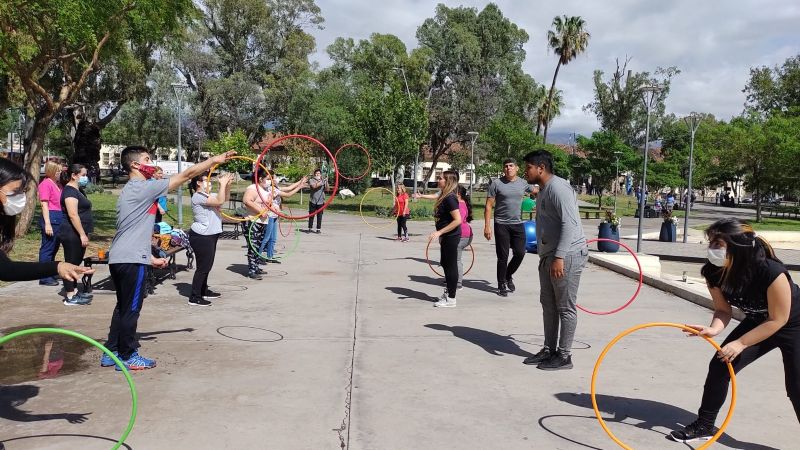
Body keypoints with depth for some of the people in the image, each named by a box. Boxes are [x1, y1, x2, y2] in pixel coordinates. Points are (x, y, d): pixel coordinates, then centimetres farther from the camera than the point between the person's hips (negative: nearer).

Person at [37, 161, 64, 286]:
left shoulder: (57, 184, 17)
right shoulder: (45, 183, -9)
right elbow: (44, 205, -14)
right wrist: (47, 224, -19)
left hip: (59, 218, 9)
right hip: (51, 217, -9)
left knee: (54, 247, 15)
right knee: (47, 248, -4)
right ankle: (44, 277, 1)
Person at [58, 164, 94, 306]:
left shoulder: (78, 190, 17)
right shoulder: (70, 191, -14)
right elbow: (73, 215, -22)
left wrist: (84, 233, 22)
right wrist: (83, 234, -24)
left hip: (78, 235, 10)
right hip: (72, 234, -10)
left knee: (76, 263, 15)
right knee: (71, 263, -5)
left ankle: (74, 291, 23)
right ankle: (70, 297, -1)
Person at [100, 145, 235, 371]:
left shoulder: (130, 190, 18)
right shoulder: (143, 188, -12)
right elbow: (186, 175, -12)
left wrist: (151, 258, 22)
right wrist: (215, 160, -5)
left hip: (119, 258, 10)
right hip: (132, 260, -10)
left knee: (123, 307, 17)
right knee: (131, 308, 1)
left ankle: (111, 353, 24)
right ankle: (128, 356, 11)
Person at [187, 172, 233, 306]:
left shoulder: (207, 195, 15)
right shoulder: (198, 196, -15)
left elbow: (225, 198, 18)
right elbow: (220, 201, -25)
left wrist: (227, 185, 3)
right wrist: (222, 184, -18)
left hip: (209, 236, 10)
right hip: (201, 236, -10)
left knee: (207, 266, 18)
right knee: (203, 267, -7)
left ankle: (204, 291, 30)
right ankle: (194, 298, -2)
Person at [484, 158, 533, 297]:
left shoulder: (523, 183, 5)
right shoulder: (496, 184, -5)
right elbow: (489, 206, -5)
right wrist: (487, 226, -11)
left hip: (518, 224, 3)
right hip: (501, 225, -3)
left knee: (520, 253, 3)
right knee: (503, 256, 2)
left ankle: (508, 276, 29)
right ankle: (501, 285, 17)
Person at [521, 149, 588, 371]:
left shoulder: (558, 188, -15)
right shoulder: (544, 190, 17)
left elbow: (570, 223, -24)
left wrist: (559, 257, -28)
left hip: (567, 256, -10)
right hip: (549, 256, 10)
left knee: (566, 307, -1)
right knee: (548, 304, 15)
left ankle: (564, 356, 8)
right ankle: (549, 350, 25)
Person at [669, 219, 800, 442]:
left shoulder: (771, 271, -37)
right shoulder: (714, 273, -21)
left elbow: (778, 320, -26)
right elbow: (723, 310, -9)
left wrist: (740, 343, -25)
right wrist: (714, 329, -31)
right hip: (758, 322, 5)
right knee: (720, 366, -2)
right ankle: (705, 426, 14)